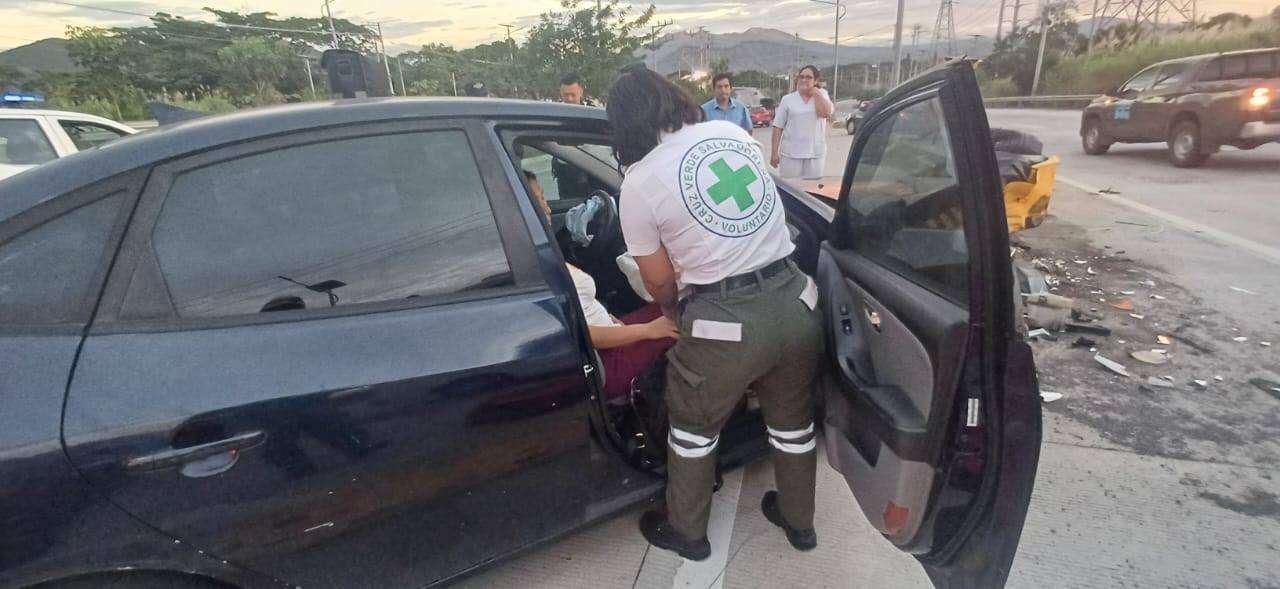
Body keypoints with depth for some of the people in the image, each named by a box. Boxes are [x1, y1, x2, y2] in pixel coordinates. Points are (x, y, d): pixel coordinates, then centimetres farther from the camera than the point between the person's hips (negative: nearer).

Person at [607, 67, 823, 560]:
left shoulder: (638, 185, -8)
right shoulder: (732, 132, 6)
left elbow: (660, 283, 1)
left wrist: (676, 313, 23)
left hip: (724, 322, -5)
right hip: (794, 301, 6)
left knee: (693, 428, 21)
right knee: (792, 421, 26)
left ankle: (686, 532, 41)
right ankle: (799, 521, 48)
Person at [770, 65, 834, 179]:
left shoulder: (822, 95, 8)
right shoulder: (787, 99, 3)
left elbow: (825, 113, -13)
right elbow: (778, 127, 2)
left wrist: (815, 92, -5)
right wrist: (775, 152, -3)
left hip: (815, 153, 1)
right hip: (790, 154, -1)